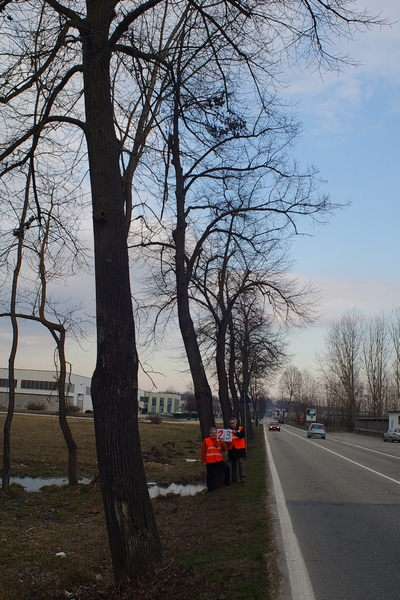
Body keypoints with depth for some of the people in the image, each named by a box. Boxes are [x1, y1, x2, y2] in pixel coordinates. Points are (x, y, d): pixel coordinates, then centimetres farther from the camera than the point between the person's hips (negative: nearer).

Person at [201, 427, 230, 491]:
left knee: (227, 467, -17)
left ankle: (227, 482, -3)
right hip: (209, 462, -2)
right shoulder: (206, 441, 1)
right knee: (210, 476, 3)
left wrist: (222, 442, -9)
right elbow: (203, 452, -1)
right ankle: (210, 488, 18)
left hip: (219, 460, 2)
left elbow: (224, 450, 6)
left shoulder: (219, 441, 12)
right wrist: (204, 461, -5)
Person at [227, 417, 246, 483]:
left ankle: (243, 478, -9)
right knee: (233, 465, 7)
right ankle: (234, 479, 12)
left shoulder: (241, 429, 2)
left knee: (241, 463, -9)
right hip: (231, 449, 3)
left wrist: (235, 433, -33)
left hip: (240, 449, -3)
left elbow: (242, 435, -16)